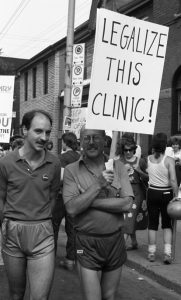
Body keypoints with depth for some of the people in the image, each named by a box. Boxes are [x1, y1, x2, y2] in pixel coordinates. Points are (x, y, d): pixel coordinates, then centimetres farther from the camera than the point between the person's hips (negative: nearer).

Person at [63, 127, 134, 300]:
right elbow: (71, 208, -15)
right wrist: (98, 185, -20)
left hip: (115, 240, 3)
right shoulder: (71, 170, -5)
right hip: (86, 243, -2)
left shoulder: (117, 167, 1)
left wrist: (89, 201, -15)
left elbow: (127, 203, -10)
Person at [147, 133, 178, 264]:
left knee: (152, 223, 12)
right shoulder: (169, 160, -13)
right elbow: (173, 181, -17)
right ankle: (167, 253, 0)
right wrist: (176, 196, -11)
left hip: (152, 193, 2)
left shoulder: (148, 159, -3)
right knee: (167, 224, 10)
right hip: (166, 194, -2)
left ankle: (151, 253, 17)